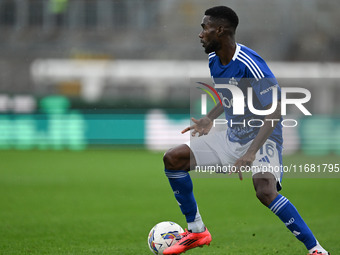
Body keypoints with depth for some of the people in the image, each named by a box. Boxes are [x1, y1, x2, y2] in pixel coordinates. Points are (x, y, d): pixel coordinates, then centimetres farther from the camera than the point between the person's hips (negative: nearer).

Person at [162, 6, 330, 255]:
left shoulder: (250, 64, -25)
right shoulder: (214, 61, 1)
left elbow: (274, 113, -26)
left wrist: (250, 155, -35)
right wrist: (209, 119, 4)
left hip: (262, 138, -9)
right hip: (232, 136, 9)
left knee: (265, 191, -34)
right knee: (172, 158, 0)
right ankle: (196, 231, 12)